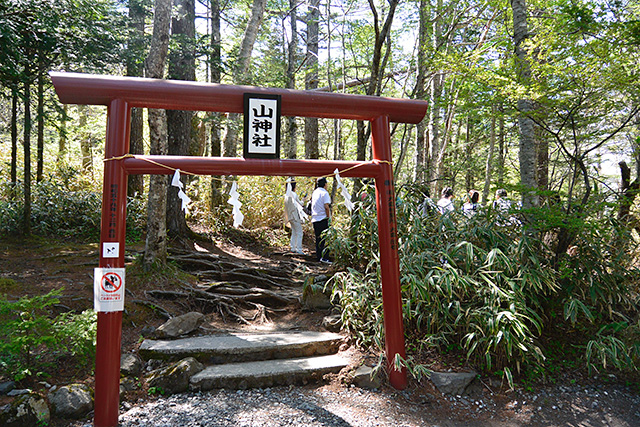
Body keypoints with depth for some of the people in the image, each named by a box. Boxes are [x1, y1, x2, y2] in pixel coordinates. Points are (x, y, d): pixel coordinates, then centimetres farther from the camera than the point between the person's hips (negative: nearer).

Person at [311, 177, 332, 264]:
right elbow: (326, 207, -17)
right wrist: (328, 217, -9)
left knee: (318, 239, 11)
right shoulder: (324, 192, -9)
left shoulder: (314, 192, 14)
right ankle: (324, 257, -10)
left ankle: (318, 256, 12)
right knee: (325, 238, -6)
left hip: (314, 219, 7)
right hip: (323, 219, -7)